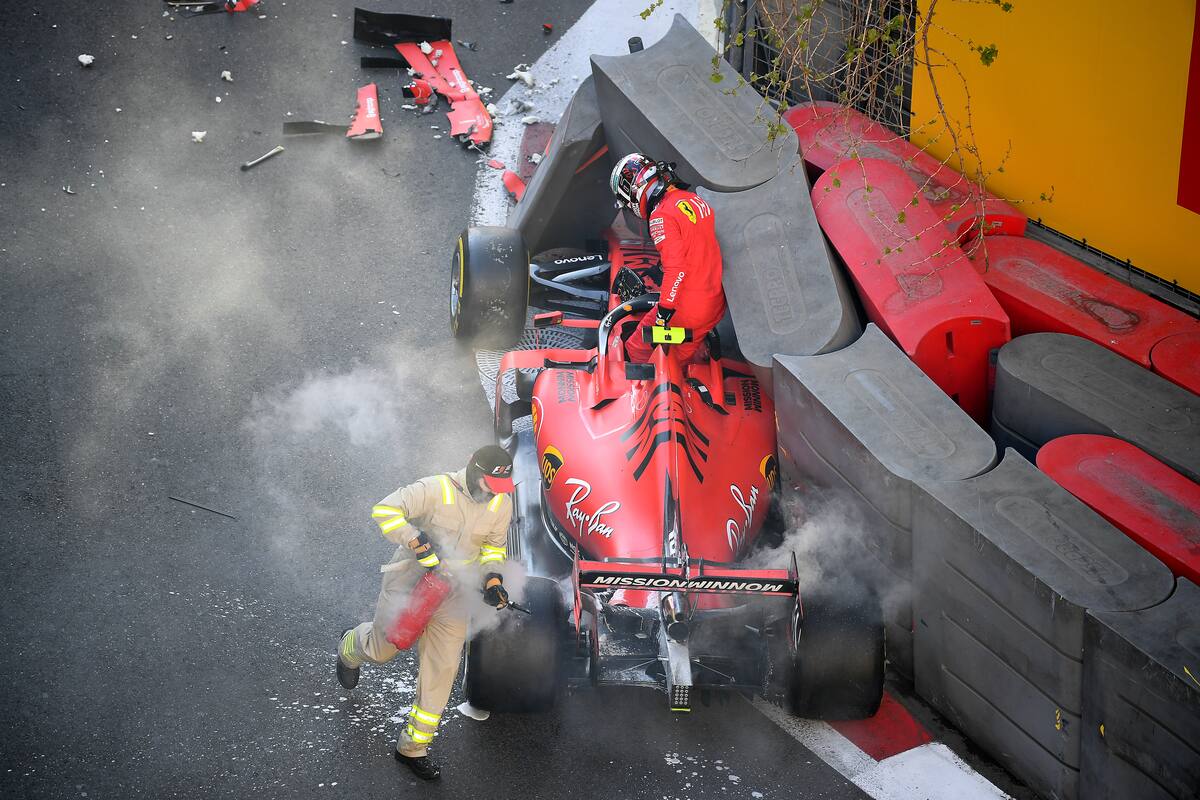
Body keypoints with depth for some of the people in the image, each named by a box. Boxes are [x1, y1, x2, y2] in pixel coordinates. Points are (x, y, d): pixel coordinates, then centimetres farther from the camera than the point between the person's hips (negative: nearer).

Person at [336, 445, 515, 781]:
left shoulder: (502, 504, -6)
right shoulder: (437, 489, -23)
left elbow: (494, 547, 10)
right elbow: (385, 511, -27)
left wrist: (492, 579, -7)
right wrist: (419, 543, -32)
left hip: (452, 592, 4)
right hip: (410, 578, -4)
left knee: (441, 668, 0)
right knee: (383, 649, 14)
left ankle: (413, 746, 12)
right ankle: (350, 647, 54)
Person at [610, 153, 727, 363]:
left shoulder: (662, 216, -17)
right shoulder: (696, 200, 9)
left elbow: (675, 268, -25)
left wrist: (664, 311, -20)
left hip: (687, 310, -8)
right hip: (716, 305, 8)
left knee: (638, 349, 9)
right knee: (684, 359, 21)